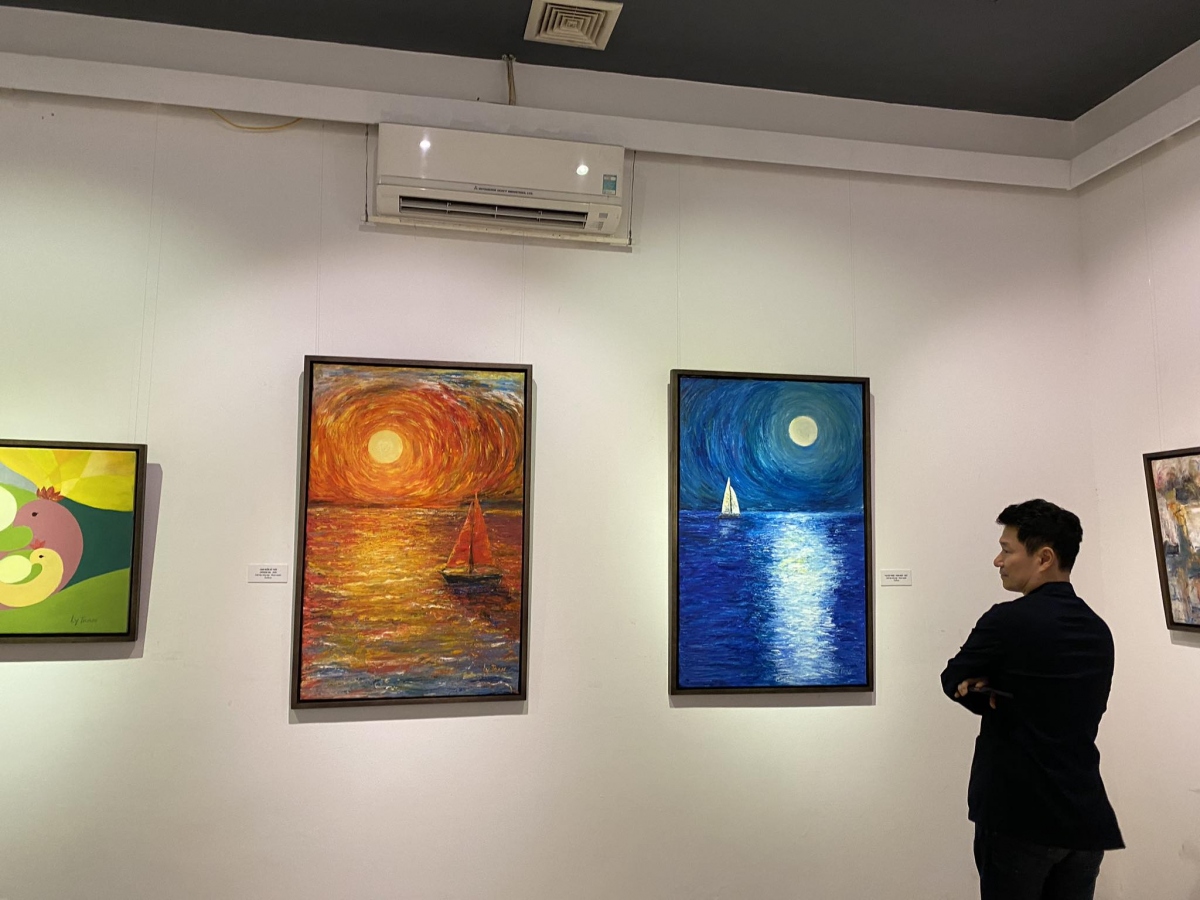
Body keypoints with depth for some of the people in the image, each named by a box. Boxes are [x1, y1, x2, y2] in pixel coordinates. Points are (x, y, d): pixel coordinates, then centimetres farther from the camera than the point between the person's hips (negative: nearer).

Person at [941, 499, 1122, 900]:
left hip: (1018, 816, -6)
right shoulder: (1099, 630, 6)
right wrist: (994, 691, -1)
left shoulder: (1008, 620, -16)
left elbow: (953, 681, -3)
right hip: (1085, 818, 6)